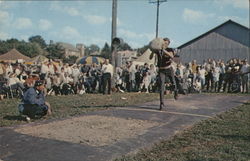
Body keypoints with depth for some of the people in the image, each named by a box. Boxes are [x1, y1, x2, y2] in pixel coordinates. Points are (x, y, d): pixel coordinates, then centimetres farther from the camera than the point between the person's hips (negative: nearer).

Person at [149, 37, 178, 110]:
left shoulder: (169, 50, -11)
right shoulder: (158, 50, -6)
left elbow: (171, 56, -34)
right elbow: (150, 58, -14)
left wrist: (164, 50, -46)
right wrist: (153, 52, -33)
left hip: (169, 69, 0)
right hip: (161, 70, 0)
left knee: (173, 83, 20)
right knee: (161, 86, -13)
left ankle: (175, 92, 54)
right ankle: (161, 103, -13)